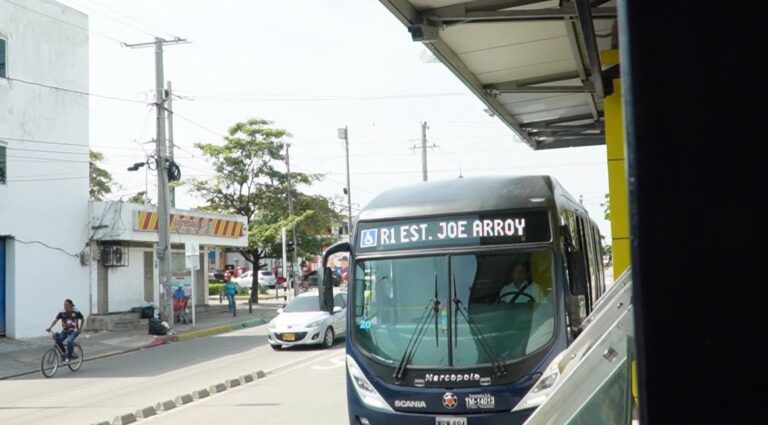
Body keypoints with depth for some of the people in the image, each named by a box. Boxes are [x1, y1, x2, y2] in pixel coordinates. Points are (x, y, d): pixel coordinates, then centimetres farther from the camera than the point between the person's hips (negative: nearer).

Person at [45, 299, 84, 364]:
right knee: (58, 340, -22)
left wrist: (80, 329, -1)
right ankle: (64, 353, 3)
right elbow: (55, 320, -6)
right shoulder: (62, 312, -2)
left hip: (74, 331, -4)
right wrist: (49, 327, -20)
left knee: (69, 341, -31)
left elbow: (82, 320, 4)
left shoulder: (76, 312, -7)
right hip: (65, 331, 4)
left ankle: (69, 357, -16)